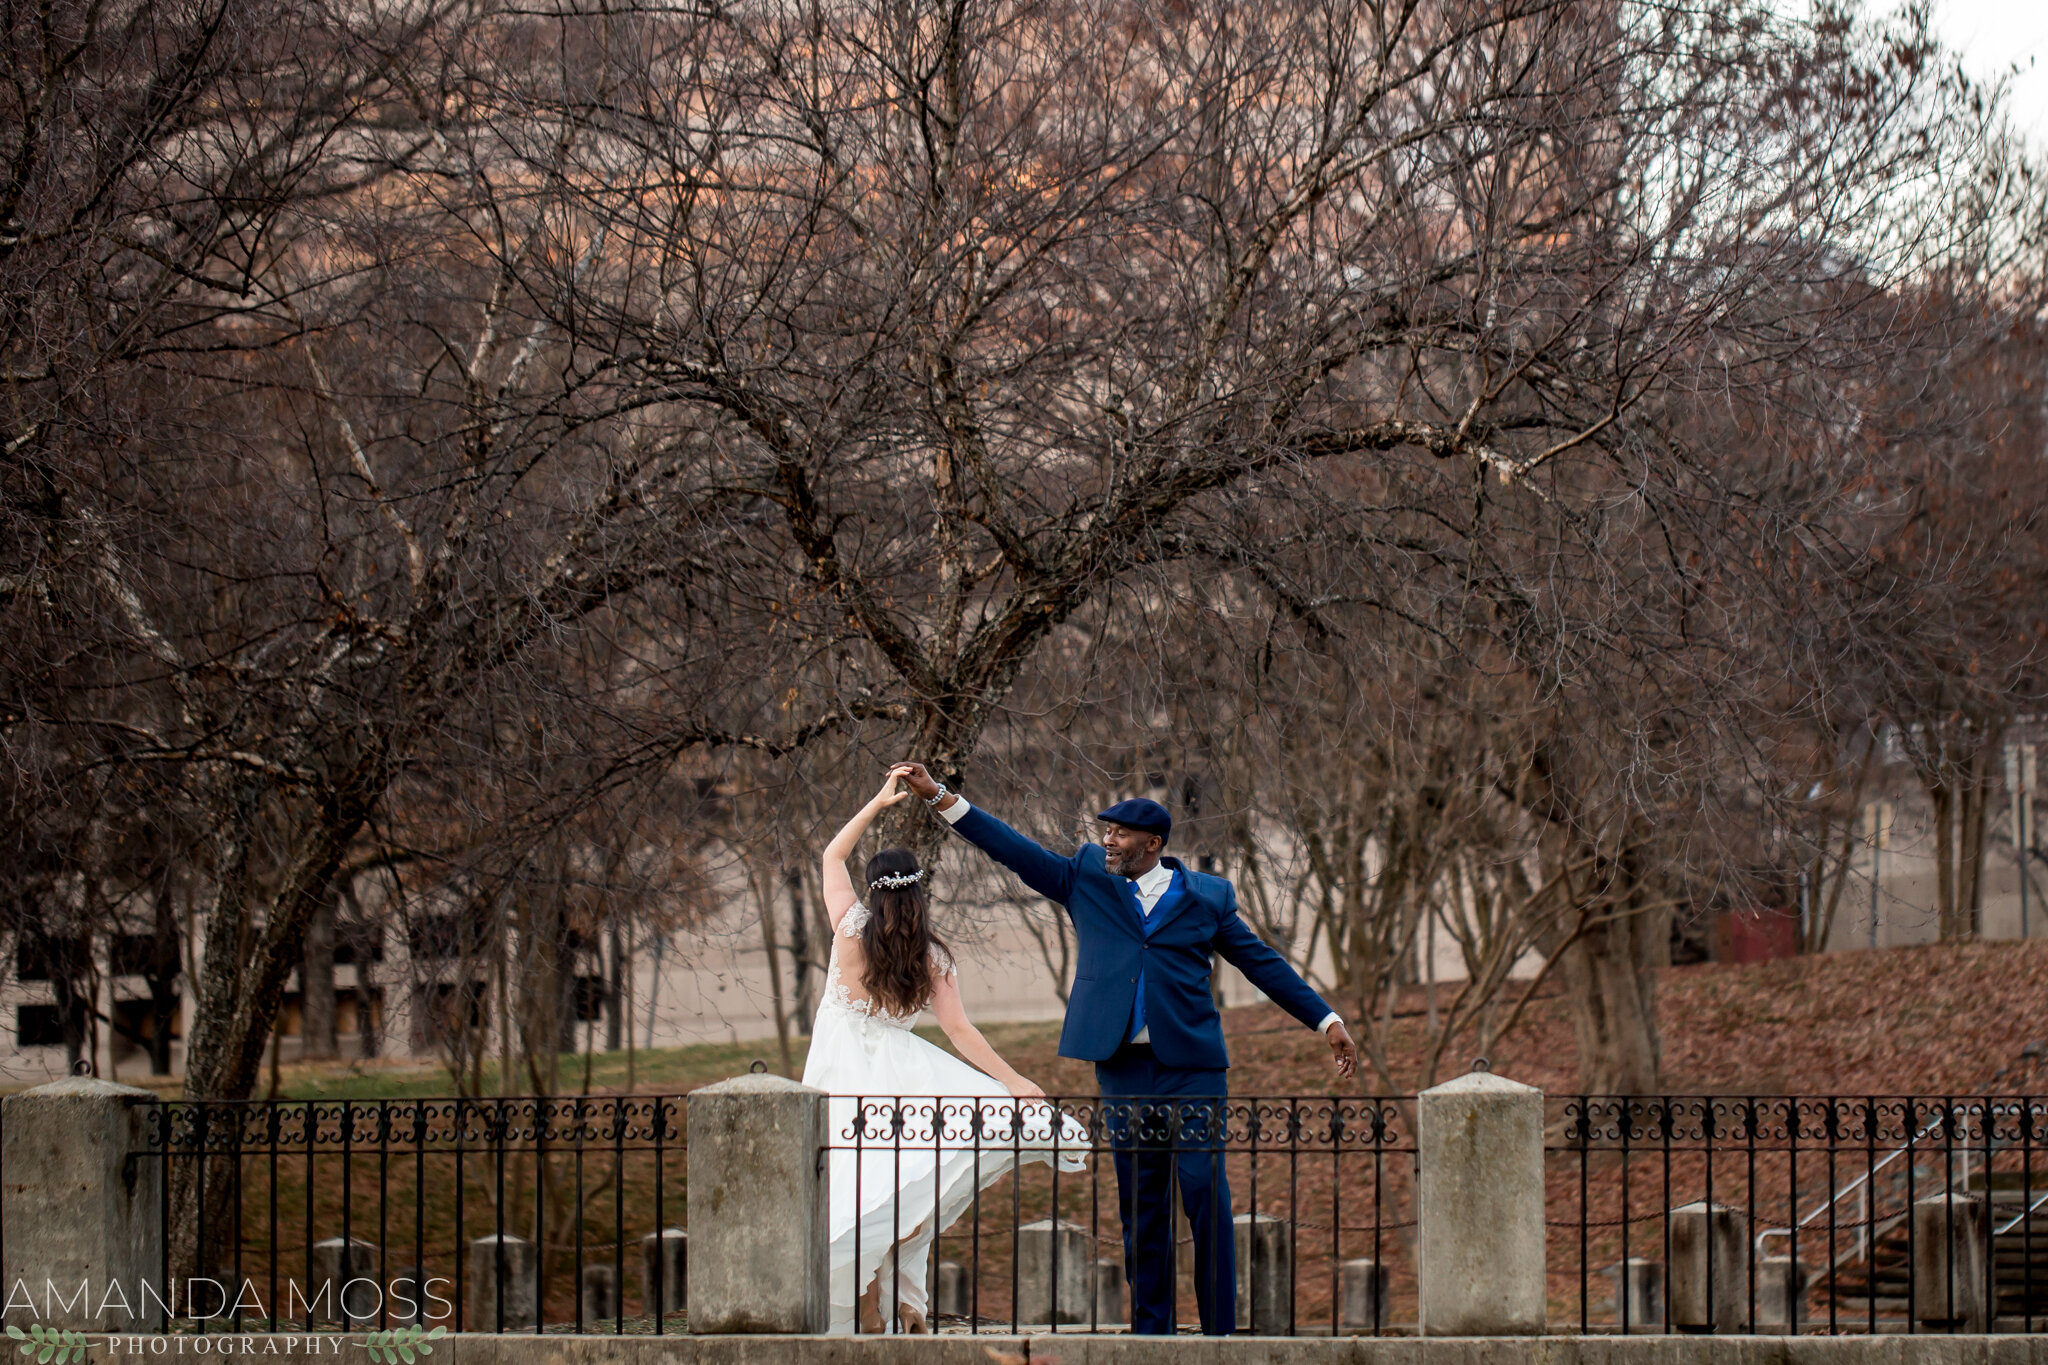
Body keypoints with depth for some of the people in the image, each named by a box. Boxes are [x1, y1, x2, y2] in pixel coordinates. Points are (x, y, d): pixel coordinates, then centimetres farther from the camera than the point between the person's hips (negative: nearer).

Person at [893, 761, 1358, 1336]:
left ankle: (1219, 1334, -1)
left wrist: (1326, 1021, 8)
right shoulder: (1088, 877, 10)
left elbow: (1262, 963, 10)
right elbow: (1015, 850, 7)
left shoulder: (1206, 896, 6)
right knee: (1139, 1207, 6)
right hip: (1123, 1067, 2)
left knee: (1207, 1201, -6)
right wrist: (939, 798, 0)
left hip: (1192, 1067, -2)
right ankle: (1149, 1330, 12)